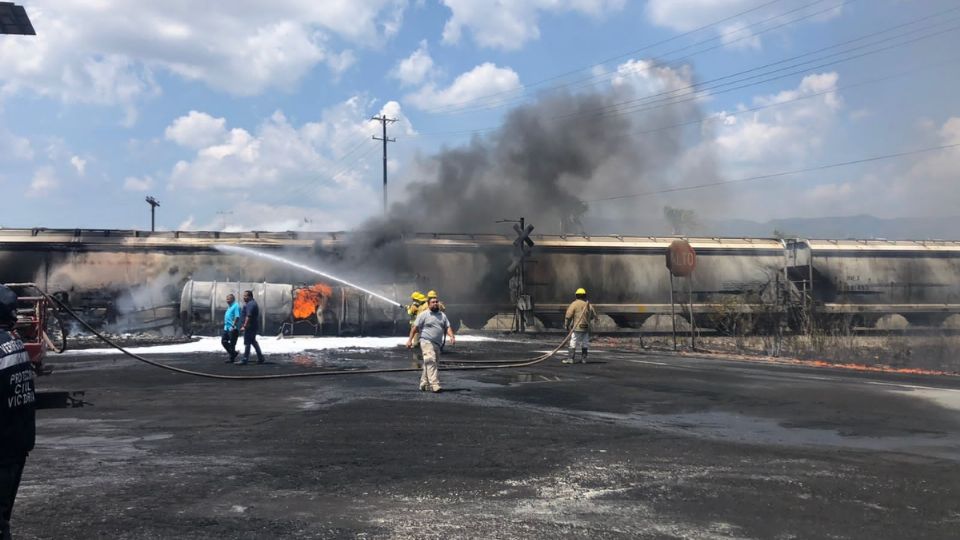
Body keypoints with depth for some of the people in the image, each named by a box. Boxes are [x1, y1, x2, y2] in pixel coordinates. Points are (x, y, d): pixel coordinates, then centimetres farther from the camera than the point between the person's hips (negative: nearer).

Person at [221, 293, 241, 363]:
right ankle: (234, 352, 20)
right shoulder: (229, 306, 17)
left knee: (232, 343, -3)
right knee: (224, 341, 10)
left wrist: (233, 325, -25)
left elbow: (237, 317, -22)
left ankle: (231, 358, 6)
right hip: (227, 328, 10)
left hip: (232, 329, -10)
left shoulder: (236, 306, -13)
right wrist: (225, 324, 20)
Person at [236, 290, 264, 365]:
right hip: (254, 326, 11)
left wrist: (244, 326, -27)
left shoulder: (250, 304, -17)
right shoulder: (253, 303, 18)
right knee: (253, 341, 18)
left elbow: (248, 316, -25)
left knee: (247, 343, -7)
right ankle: (260, 358, 21)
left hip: (250, 327, -11)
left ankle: (245, 360, -5)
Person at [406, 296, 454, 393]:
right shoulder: (423, 315, -1)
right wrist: (410, 340, -7)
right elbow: (415, 327, -2)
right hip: (427, 342, -6)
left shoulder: (442, 315, 15)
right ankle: (435, 385, -24)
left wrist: (452, 337, -7)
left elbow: (447, 327, 12)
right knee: (431, 362, -17)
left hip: (437, 344, 6)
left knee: (427, 365, 11)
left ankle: (423, 384, 20)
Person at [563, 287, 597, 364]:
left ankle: (571, 358, -5)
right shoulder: (589, 305, 7)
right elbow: (594, 316, 13)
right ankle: (584, 358, 16)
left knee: (573, 343, -1)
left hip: (577, 327, -5)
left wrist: (566, 325, 0)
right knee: (585, 344, 13)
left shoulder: (574, 304, -7)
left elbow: (568, 315, -11)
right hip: (586, 328, 5)